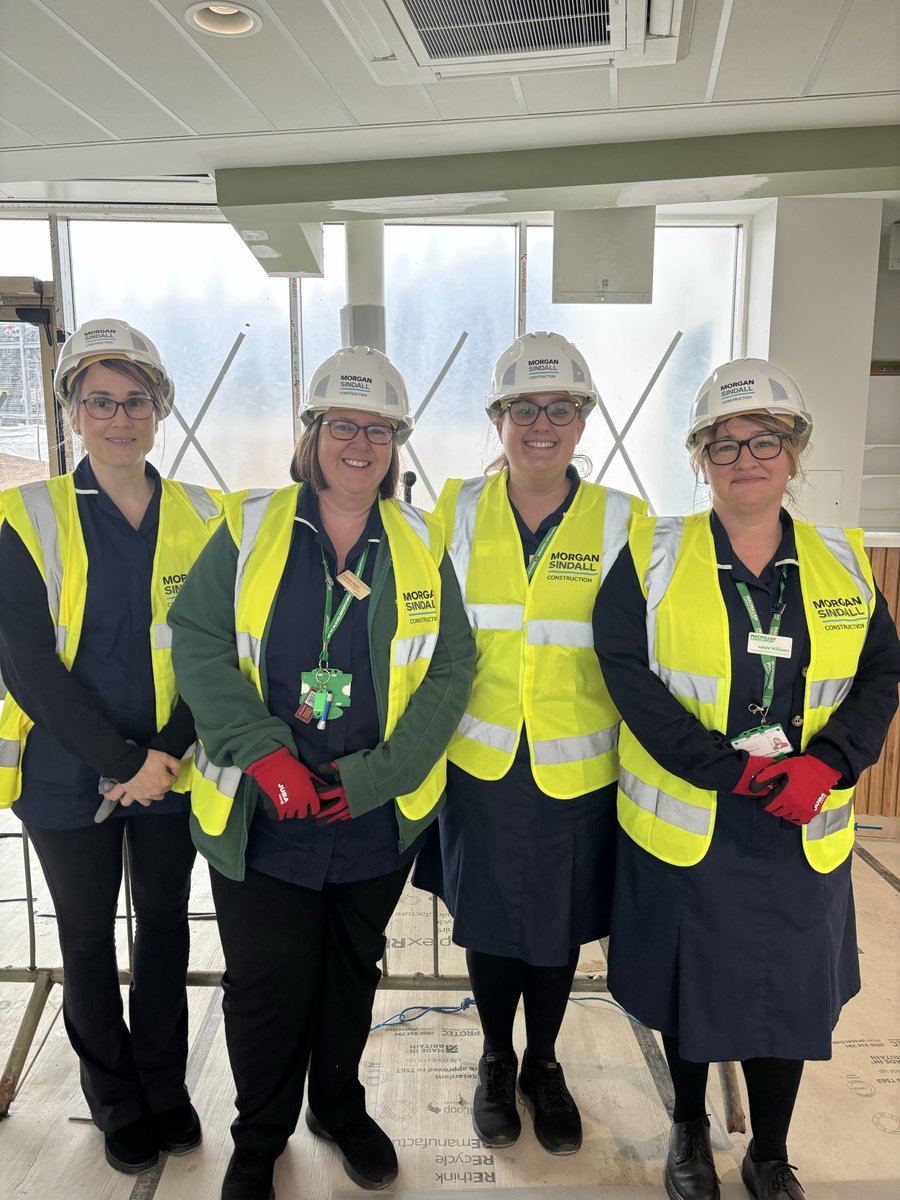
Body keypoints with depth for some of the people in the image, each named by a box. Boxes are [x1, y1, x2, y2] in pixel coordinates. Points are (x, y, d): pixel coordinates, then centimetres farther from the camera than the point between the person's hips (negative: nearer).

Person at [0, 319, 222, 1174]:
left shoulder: (202, 518, -1)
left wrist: (168, 754, -13)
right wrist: (122, 760, -16)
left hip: (172, 772, 2)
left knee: (165, 925, 16)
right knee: (88, 938, 14)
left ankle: (165, 1085, 39)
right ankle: (117, 1103, 37)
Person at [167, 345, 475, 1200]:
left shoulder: (421, 546, 0)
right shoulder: (250, 527, -2)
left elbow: (451, 668, -3)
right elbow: (198, 641, -6)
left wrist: (376, 775, -13)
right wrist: (264, 751, -18)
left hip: (379, 818, 2)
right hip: (260, 815, -1)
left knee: (353, 970, 20)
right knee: (264, 981, 11)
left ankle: (340, 1106, 47)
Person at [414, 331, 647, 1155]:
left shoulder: (623, 522, -5)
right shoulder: (457, 511, -2)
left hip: (575, 773, 0)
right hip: (479, 765, 1)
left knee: (559, 930, 16)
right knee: (487, 922, 15)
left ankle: (544, 1065, 43)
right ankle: (496, 1062, 42)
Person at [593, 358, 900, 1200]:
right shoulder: (653, 556, -7)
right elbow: (625, 668, -14)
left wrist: (829, 762, -14)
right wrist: (728, 769, -19)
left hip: (803, 833, 3)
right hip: (682, 822, -2)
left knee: (789, 991, 14)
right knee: (686, 986, 15)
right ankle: (689, 1128, 43)